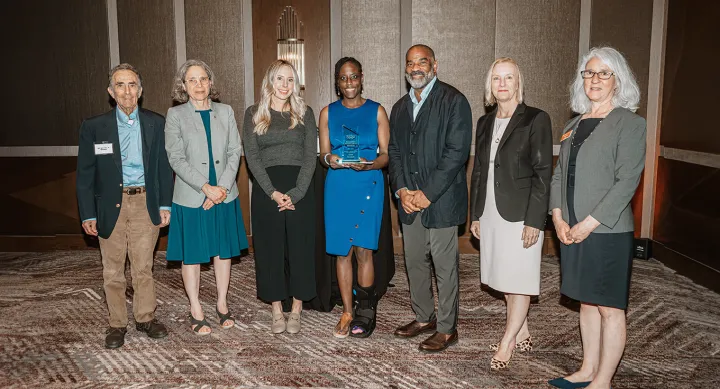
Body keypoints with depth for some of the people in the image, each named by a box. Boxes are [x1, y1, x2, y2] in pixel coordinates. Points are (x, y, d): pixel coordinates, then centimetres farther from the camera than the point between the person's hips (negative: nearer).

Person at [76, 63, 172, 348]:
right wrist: (88, 214, -2)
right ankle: (117, 324, 22)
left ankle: (145, 317, 24)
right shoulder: (94, 127, -1)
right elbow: (85, 174, 1)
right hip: (111, 205, 0)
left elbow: (164, 166, 6)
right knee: (113, 270, 8)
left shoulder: (155, 123, 3)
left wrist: (165, 205, 2)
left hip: (146, 204, 1)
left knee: (143, 267, 9)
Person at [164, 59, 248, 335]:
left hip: (224, 196, 3)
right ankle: (195, 311, 20)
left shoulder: (225, 112, 7)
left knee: (223, 251, 11)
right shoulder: (175, 115, -1)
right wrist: (206, 188, -17)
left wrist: (222, 188, -11)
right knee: (192, 255, 6)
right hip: (191, 198, -2)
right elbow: (176, 159, -9)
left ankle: (222, 304, 27)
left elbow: (235, 152, 1)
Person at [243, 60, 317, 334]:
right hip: (266, 190, 0)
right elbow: (252, 157, -1)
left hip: (300, 190, 0)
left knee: (300, 247, 3)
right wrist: (273, 192, -12)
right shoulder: (253, 114, 7)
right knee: (270, 248, 4)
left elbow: (311, 156, 1)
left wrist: (296, 193, -11)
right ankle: (277, 311, 17)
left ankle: (296, 311, 16)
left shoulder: (304, 113, 8)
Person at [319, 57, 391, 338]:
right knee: (342, 251, 4)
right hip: (338, 187, 2)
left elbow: (386, 154, 2)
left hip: (369, 186, -2)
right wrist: (330, 160, -14)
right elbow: (323, 154, 9)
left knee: (363, 249, -3)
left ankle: (365, 312, 12)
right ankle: (348, 312, 16)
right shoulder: (328, 113, 9)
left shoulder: (376, 111, 4)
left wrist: (369, 164, -19)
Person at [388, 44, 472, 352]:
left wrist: (428, 194, -16)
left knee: (445, 266, 2)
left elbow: (457, 151, -14)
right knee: (415, 263, 15)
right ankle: (423, 318, 32)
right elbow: (394, 151, 14)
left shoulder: (453, 101, -7)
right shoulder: (400, 107, 15)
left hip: (440, 200, -6)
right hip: (409, 200, 7)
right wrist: (401, 190, -2)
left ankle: (447, 329, 17)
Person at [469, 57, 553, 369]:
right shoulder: (485, 123, 11)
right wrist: (475, 215, 11)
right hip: (492, 214, 6)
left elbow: (543, 173, -11)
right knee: (506, 279, 14)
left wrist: (534, 221, -16)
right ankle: (522, 336, 29)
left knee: (519, 281, 2)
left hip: (521, 214, -6)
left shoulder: (536, 119, -7)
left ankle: (507, 343, 13)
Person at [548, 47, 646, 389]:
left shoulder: (629, 123, -5)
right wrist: (558, 217, -2)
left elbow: (627, 181, -13)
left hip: (607, 231, -6)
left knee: (609, 307, 3)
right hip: (572, 230, 6)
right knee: (587, 301, 15)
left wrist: (589, 223, -17)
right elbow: (559, 174, 12)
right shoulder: (574, 125, 14)